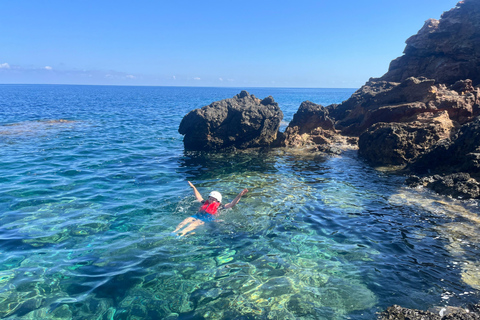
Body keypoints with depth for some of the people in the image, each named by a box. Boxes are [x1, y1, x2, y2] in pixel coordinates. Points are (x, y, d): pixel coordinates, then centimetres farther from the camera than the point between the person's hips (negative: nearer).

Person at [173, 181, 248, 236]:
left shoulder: (219, 206, 19)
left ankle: (183, 233, -56)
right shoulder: (205, 203, 34)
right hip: (197, 215, 6)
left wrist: (239, 196, 2)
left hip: (208, 218, -6)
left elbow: (232, 204, 12)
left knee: (195, 223, -34)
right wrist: (193, 187, 58)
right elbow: (198, 197, 49)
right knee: (187, 220, -23)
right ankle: (175, 231, -40)